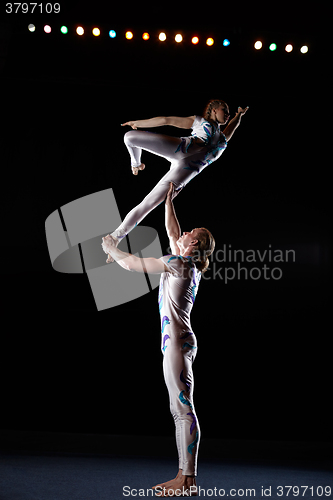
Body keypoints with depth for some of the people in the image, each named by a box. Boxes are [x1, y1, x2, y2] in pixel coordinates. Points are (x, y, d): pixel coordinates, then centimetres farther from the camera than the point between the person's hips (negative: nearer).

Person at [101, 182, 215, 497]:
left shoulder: (180, 263, -9)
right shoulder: (187, 264, 16)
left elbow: (131, 263, -4)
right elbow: (171, 231, 33)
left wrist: (110, 248, 13)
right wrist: (168, 201, 40)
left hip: (177, 343, -10)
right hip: (178, 343, 10)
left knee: (184, 408, -10)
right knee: (180, 409, 9)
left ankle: (188, 481, -8)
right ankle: (184, 477, 13)